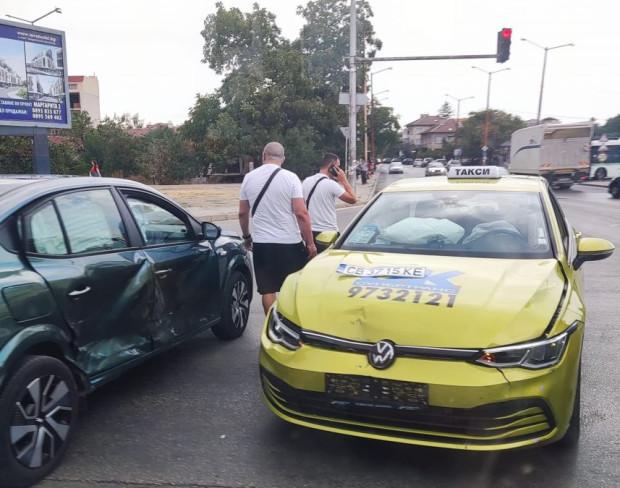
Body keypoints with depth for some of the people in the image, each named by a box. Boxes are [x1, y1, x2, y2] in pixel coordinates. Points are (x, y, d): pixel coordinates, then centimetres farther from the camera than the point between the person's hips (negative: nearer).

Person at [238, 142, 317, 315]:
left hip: (261, 243, 3)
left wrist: (246, 236, 23)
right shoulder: (290, 178, -7)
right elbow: (301, 214, -13)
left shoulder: (249, 178, 4)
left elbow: (243, 213, 9)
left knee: (267, 290, 8)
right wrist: (310, 243, -7)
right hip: (290, 242, -2)